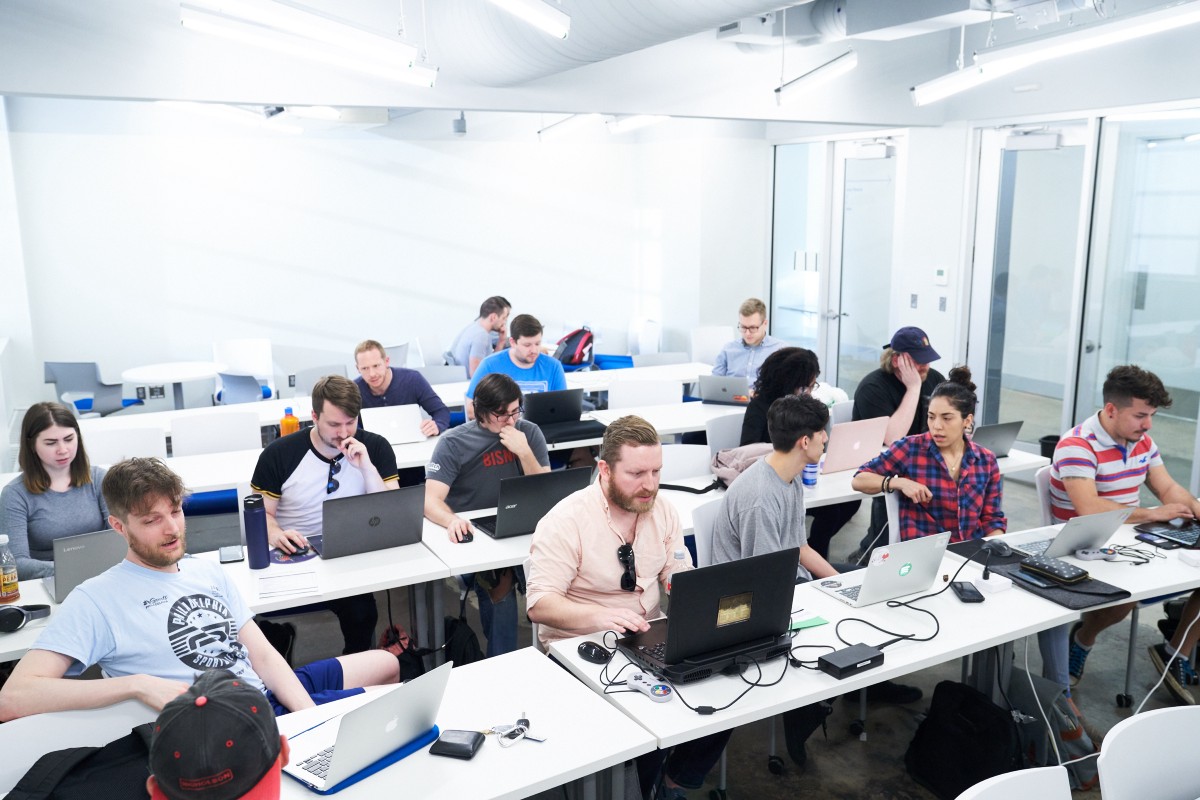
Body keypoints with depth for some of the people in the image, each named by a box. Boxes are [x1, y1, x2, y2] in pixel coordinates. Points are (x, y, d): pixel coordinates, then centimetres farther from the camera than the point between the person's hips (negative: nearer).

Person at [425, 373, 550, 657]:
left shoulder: (529, 433, 1)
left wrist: (524, 452, -17)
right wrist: (452, 520, -40)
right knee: (497, 578, -29)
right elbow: (431, 499, -17)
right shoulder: (454, 443, -7)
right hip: (471, 535, -2)